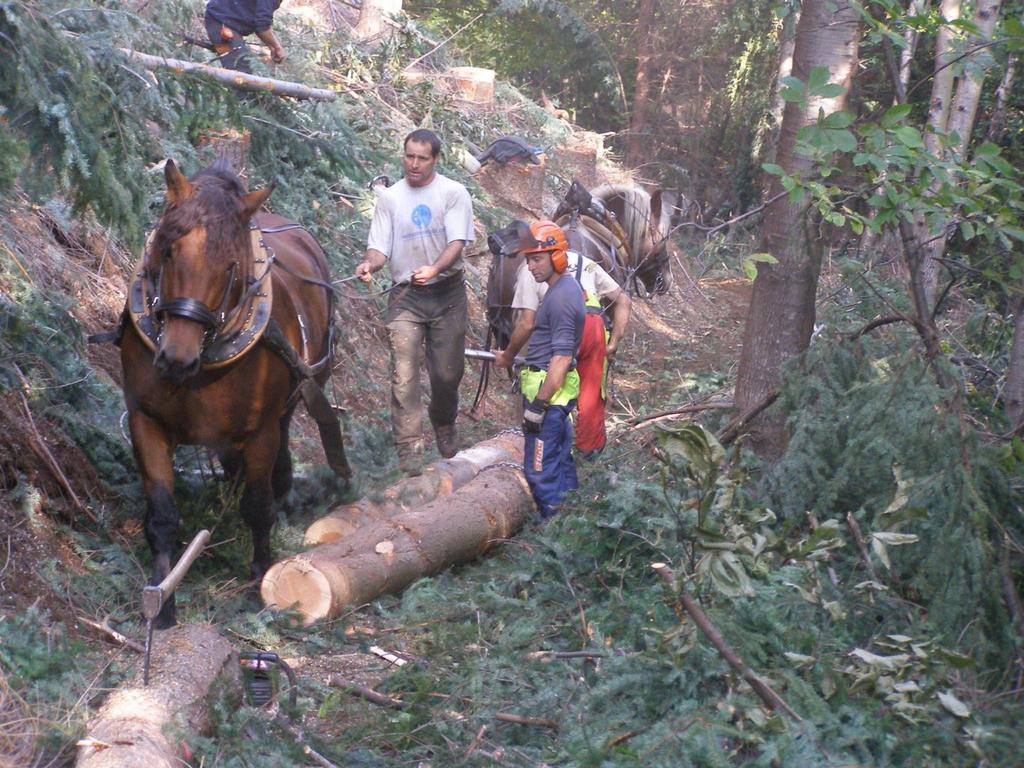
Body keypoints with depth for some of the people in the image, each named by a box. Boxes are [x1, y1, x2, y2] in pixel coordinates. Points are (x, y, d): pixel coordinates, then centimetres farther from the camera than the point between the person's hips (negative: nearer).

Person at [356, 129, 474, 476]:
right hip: (405, 295, 1)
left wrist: (434, 269, -33)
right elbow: (380, 246, 1)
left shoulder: (453, 193, -3)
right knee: (404, 373, -10)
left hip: (446, 293, 0)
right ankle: (409, 447, -8)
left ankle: (444, 425, 38)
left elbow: (457, 242, -14)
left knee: (448, 372, 8)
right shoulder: (389, 197, 4)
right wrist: (369, 263, -24)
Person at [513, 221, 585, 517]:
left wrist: (538, 404, -22)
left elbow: (562, 357, -24)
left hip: (548, 390, -11)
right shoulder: (567, 287, 12)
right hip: (553, 389, 11)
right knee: (561, 460, 18)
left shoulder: (561, 297, -20)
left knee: (540, 470, -5)